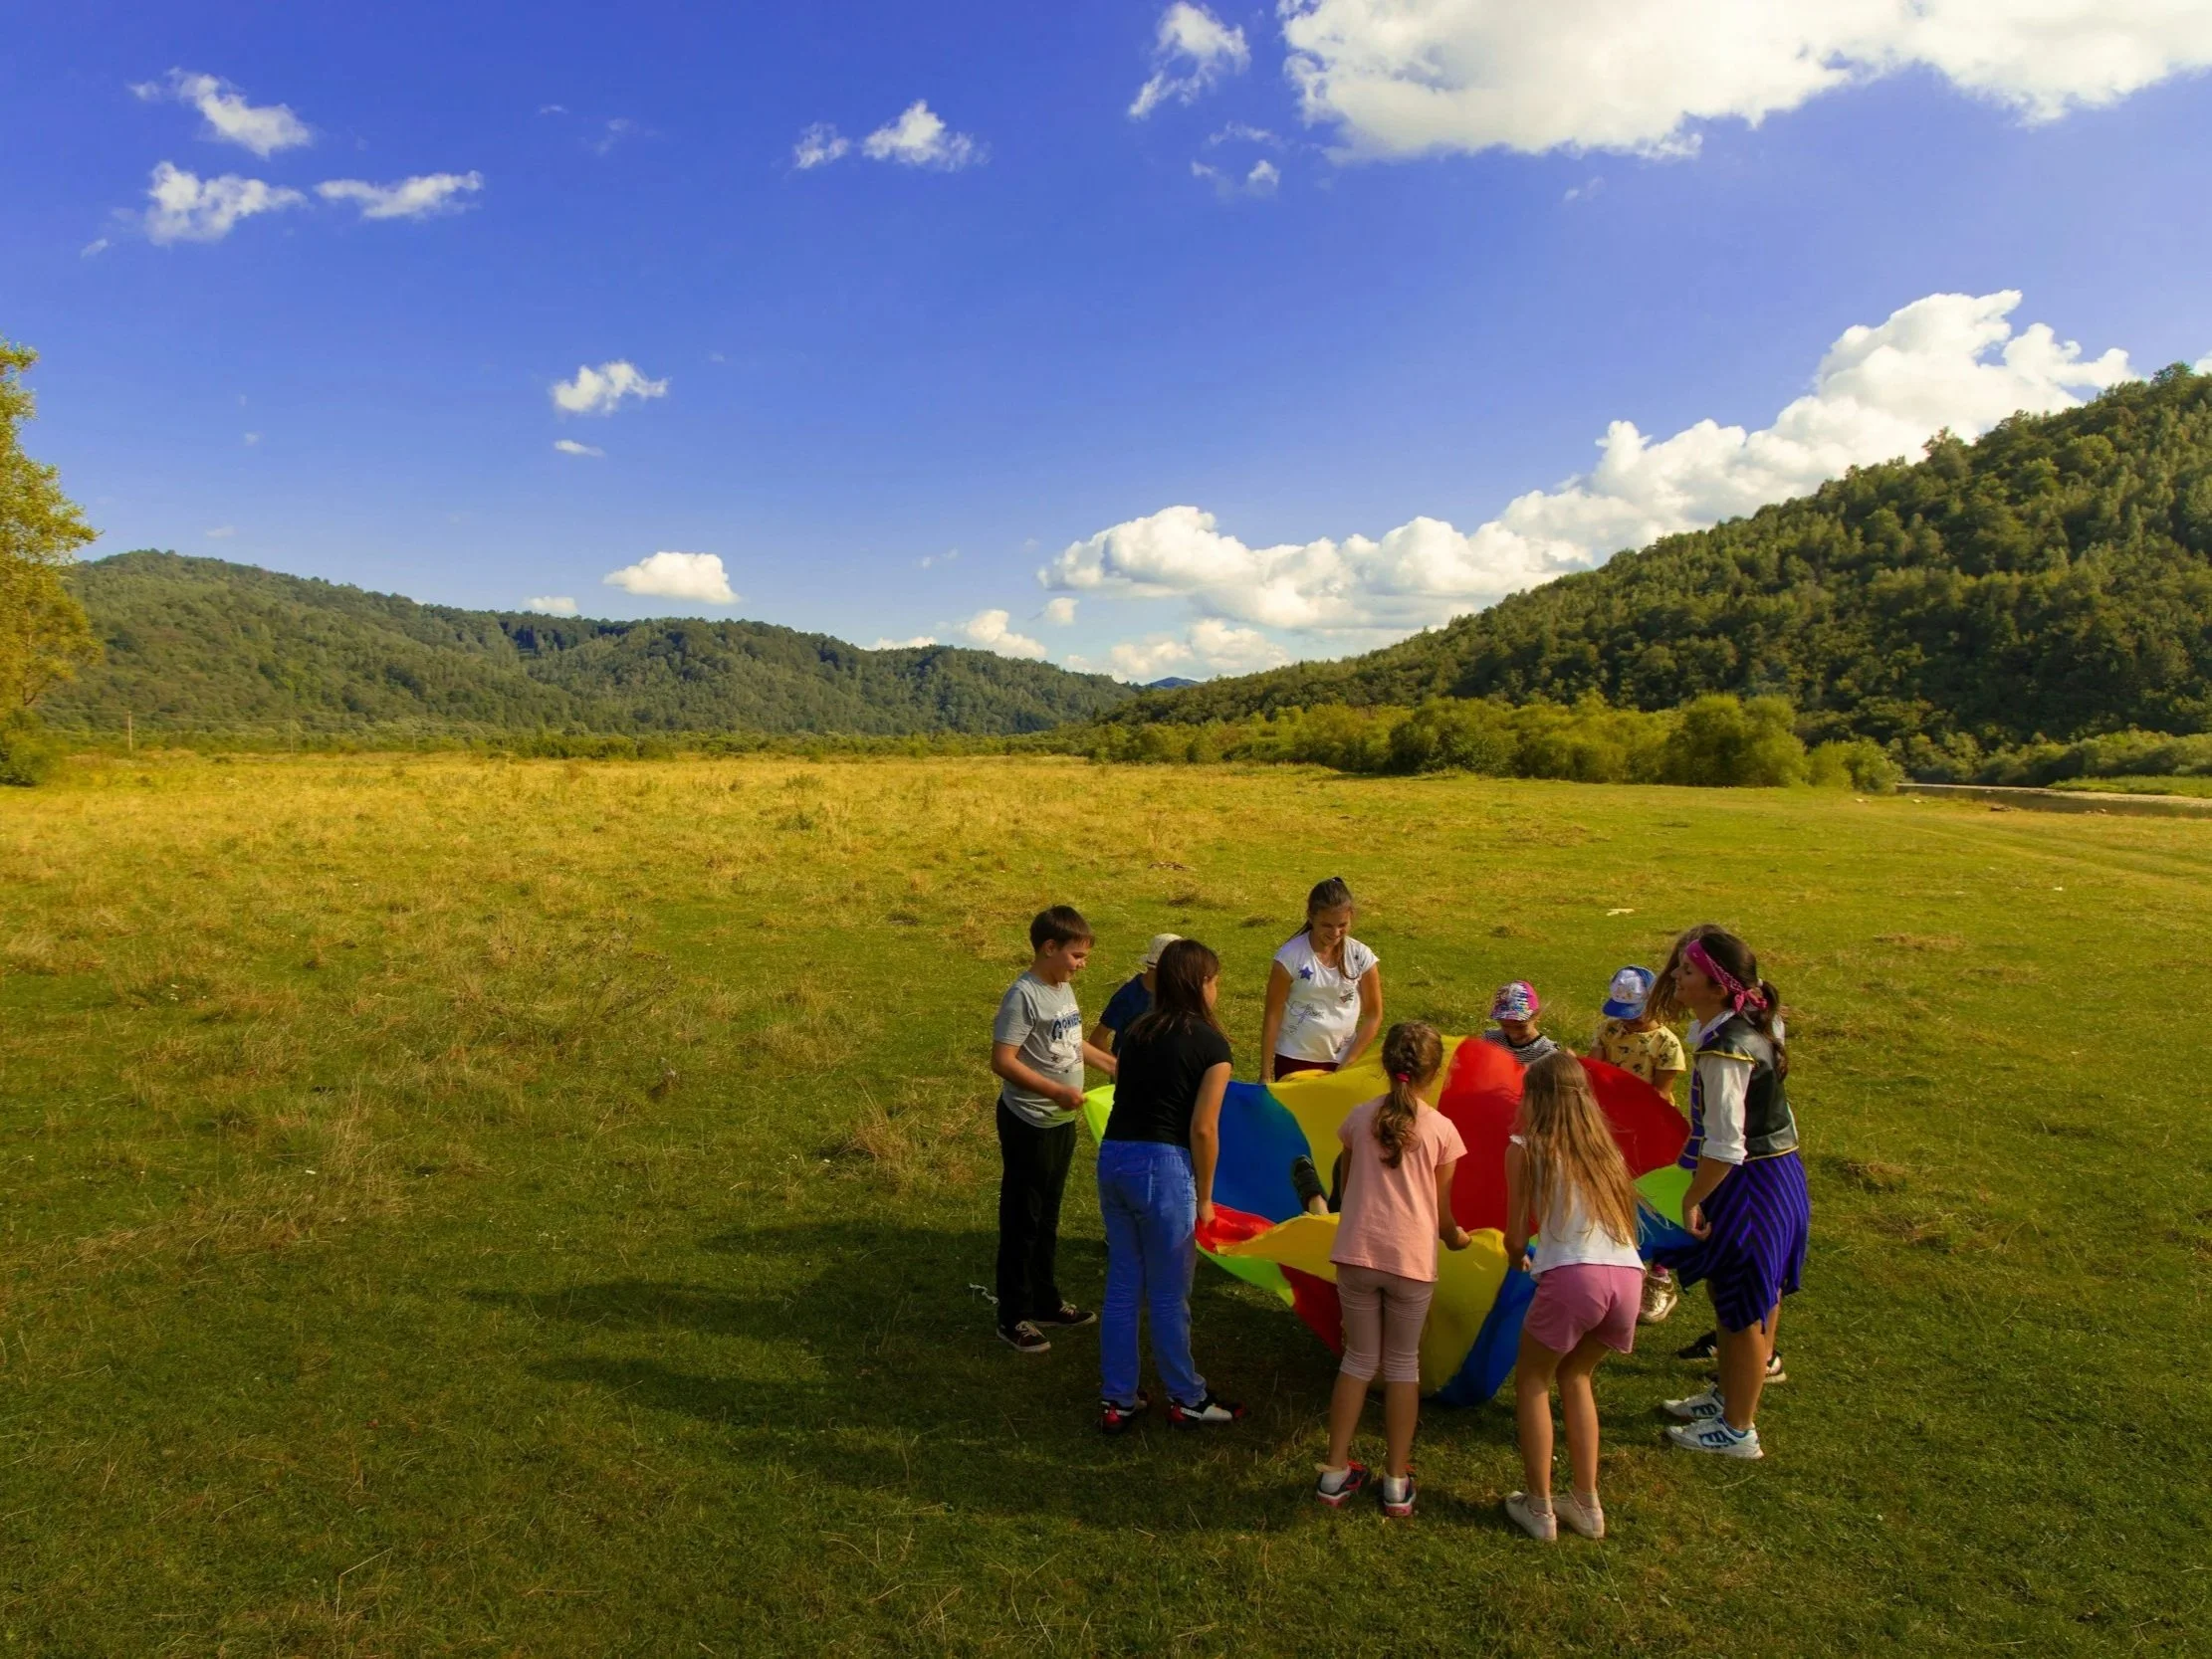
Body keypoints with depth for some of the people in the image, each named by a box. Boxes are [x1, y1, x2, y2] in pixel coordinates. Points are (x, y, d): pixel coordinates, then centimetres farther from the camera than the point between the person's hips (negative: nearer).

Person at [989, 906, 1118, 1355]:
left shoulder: (1064, 989, 6)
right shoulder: (1024, 995, -21)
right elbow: (1002, 1060, -25)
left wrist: (1110, 1063, 17)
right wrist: (1057, 1091, -28)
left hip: (1061, 1122, 8)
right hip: (1029, 1124, -8)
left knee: (1048, 1217, 20)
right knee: (1022, 1220, 4)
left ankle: (1046, 1301, 34)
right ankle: (1015, 1316, 16)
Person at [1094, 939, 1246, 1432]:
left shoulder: (1136, 1033, 11)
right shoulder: (1210, 1044, -7)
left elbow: (1129, 1098, 7)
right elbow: (1202, 1129, -9)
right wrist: (1205, 1197, 2)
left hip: (1113, 1156, 6)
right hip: (1162, 1167, -6)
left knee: (1122, 1285, 16)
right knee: (1168, 1294, 9)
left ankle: (1116, 1400, 27)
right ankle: (1187, 1400, 27)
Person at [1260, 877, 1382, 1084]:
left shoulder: (1361, 956, -8)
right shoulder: (1291, 956, -15)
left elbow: (1374, 1015, 1)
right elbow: (1273, 1014, -8)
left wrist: (1348, 1064, -6)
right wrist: (1266, 1074, -8)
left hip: (1341, 1060, 2)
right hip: (1295, 1059, -2)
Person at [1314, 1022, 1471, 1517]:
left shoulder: (1360, 1116, 2)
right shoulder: (1441, 1129, -4)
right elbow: (1442, 1213, 3)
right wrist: (1457, 1237, 24)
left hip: (1357, 1253, 2)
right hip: (1413, 1259, -1)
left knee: (1359, 1358, 15)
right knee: (1403, 1363, 14)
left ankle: (1336, 1472, 18)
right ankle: (1397, 1481, 19)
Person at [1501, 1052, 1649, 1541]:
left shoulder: (1526, 1147, 7)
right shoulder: (1603, 1146, 22)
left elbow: (1516, 1236, 6)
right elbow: (1624, 1219, 19)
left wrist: (1517, 1259, 29)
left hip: (1573, 1276, -5)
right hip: (1628, 1275, 5)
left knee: (1531, 1380, 18)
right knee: (1575, 1377, 27)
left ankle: (1538, 1509, 19)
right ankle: (1587, 1505, 29)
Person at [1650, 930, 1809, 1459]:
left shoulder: (1723, 1051, -27)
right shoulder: (1755, 1023, 2)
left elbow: (1724, 1148, -27)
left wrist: (1693, 1198, -16)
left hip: (1749, 1185, -10)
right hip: (1780, 1171, 10)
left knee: (1742, 1309, 6)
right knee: (1752, 1301, 23)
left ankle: (1738, 1429, 22)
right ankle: (1728, 1395, 40)